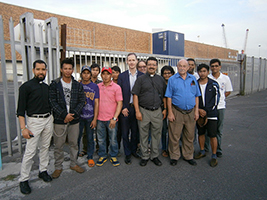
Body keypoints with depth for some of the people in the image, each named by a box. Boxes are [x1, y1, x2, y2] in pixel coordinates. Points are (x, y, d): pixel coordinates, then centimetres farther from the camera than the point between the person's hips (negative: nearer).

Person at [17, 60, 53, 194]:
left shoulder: (47, 87, 11)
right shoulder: (26, 86, -7)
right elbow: (21, 109, -9)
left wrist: (51, 120, 13)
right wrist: (23, 128, -16)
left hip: (48, 120, 6)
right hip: (34, 121, -5)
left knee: (45, 147, 14)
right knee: (30, 151, -3)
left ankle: (43, 171, 29)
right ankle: (23, 179, 11)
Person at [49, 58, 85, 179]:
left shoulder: (77, 85, 6)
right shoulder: (54, 84, -1)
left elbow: (82, 101, 1)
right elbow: (53, 102, -8)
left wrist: (73, 114, -11)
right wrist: (64, 115, -15)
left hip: (74, 120, 3)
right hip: (59, 120, -2)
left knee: (74, 143, 14)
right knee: (59, 145, 7)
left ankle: (74, 164, 31)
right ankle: (58, 167, 24)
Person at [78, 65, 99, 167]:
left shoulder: (95, 86, 3)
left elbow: (96, 103, 1)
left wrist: (95, 118, -4)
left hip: (90, 117, 0)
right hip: (78, 116, 0)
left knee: (90, 138, 9)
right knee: (77, 137, 7)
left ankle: (90, 157, 25)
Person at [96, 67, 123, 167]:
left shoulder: (116, 87, -4)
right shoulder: (98, 87, 6)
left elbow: (119, 103, -6)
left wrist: (114, 118, -14)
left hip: (111, 119, -2)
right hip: (100, 118, 3)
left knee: (113, 139, 8)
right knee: (101, 139, 13)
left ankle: (113, 156, 26)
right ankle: (102, 156, 30)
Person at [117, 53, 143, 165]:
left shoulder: (142, 76, 3)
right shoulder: (122, 76, 2)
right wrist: (122, 108, -8)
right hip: (125, 108, 0)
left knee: (135, 131, 13)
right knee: (125, 133, 7)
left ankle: (134, 150, 32)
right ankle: (127, 154, 21)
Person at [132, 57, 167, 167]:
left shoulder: (161, 79, 11)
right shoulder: (141, 79, 1)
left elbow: (164, 96, 14)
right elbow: (135, 95, -4)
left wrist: (165, 109, 7)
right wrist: (137, 111, -10)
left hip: (157, 111, 3)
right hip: (144, 111, -2)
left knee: (156, 134, 9)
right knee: (143, 135, 7)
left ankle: (154, 156, 25)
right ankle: (144, 156, 22)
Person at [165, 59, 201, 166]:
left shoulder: (193, 79, 8)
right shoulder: (172, 79, -1)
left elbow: (196, 96, 10)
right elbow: (169, 97, -3)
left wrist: (196, 111, 4)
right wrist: (170, 112, -8)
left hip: (190, 112, 3)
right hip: (177, 112, -3)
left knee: (189, 136, 12)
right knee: (174, 136, 3)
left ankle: (188, 156, 28)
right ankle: (174, 156, 20)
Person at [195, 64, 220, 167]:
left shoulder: (214, 84, -2)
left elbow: (216, 100, -3)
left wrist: (206, 111, -8)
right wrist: (198, 110, -7)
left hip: (211, 114, -3)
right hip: (199, 113, 3)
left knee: (212, 135, -1)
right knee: (201, 133, 13)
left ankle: (214, 156, 12)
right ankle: (202, 151, 31)